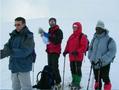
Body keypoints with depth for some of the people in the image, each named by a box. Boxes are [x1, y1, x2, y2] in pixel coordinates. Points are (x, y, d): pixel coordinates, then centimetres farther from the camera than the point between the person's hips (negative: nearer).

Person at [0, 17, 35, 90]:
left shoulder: (28, 36, -13)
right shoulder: (13, 35, 6)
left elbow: (24, 51, -24)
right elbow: (7, 46, -1)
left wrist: (9, 52, -31)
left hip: (23, 67, -6)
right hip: (14, 66, 6)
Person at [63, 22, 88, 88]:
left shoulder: (82, 36, -8)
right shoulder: (72, 36, 15)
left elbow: (84, 47, -15)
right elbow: (68, 45, 19)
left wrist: (77, 52, -24)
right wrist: (66, 51, 5)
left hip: (78, 57, -7)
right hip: (72, 56, 8)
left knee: (78, 70, -5)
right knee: (73, 69, 15)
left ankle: (77, 83, 2)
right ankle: (74, 81, 29)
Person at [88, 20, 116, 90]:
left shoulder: (109, 40, -11)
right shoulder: (94, 39, 8)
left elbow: (112, 51, -16)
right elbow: (90, 48, 18)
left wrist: (103, 59, -21)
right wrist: (91, 58, 2)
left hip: (105, 64, -5)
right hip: (95, 63, 5)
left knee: (105, 79, 2)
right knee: (97, 79, 15)